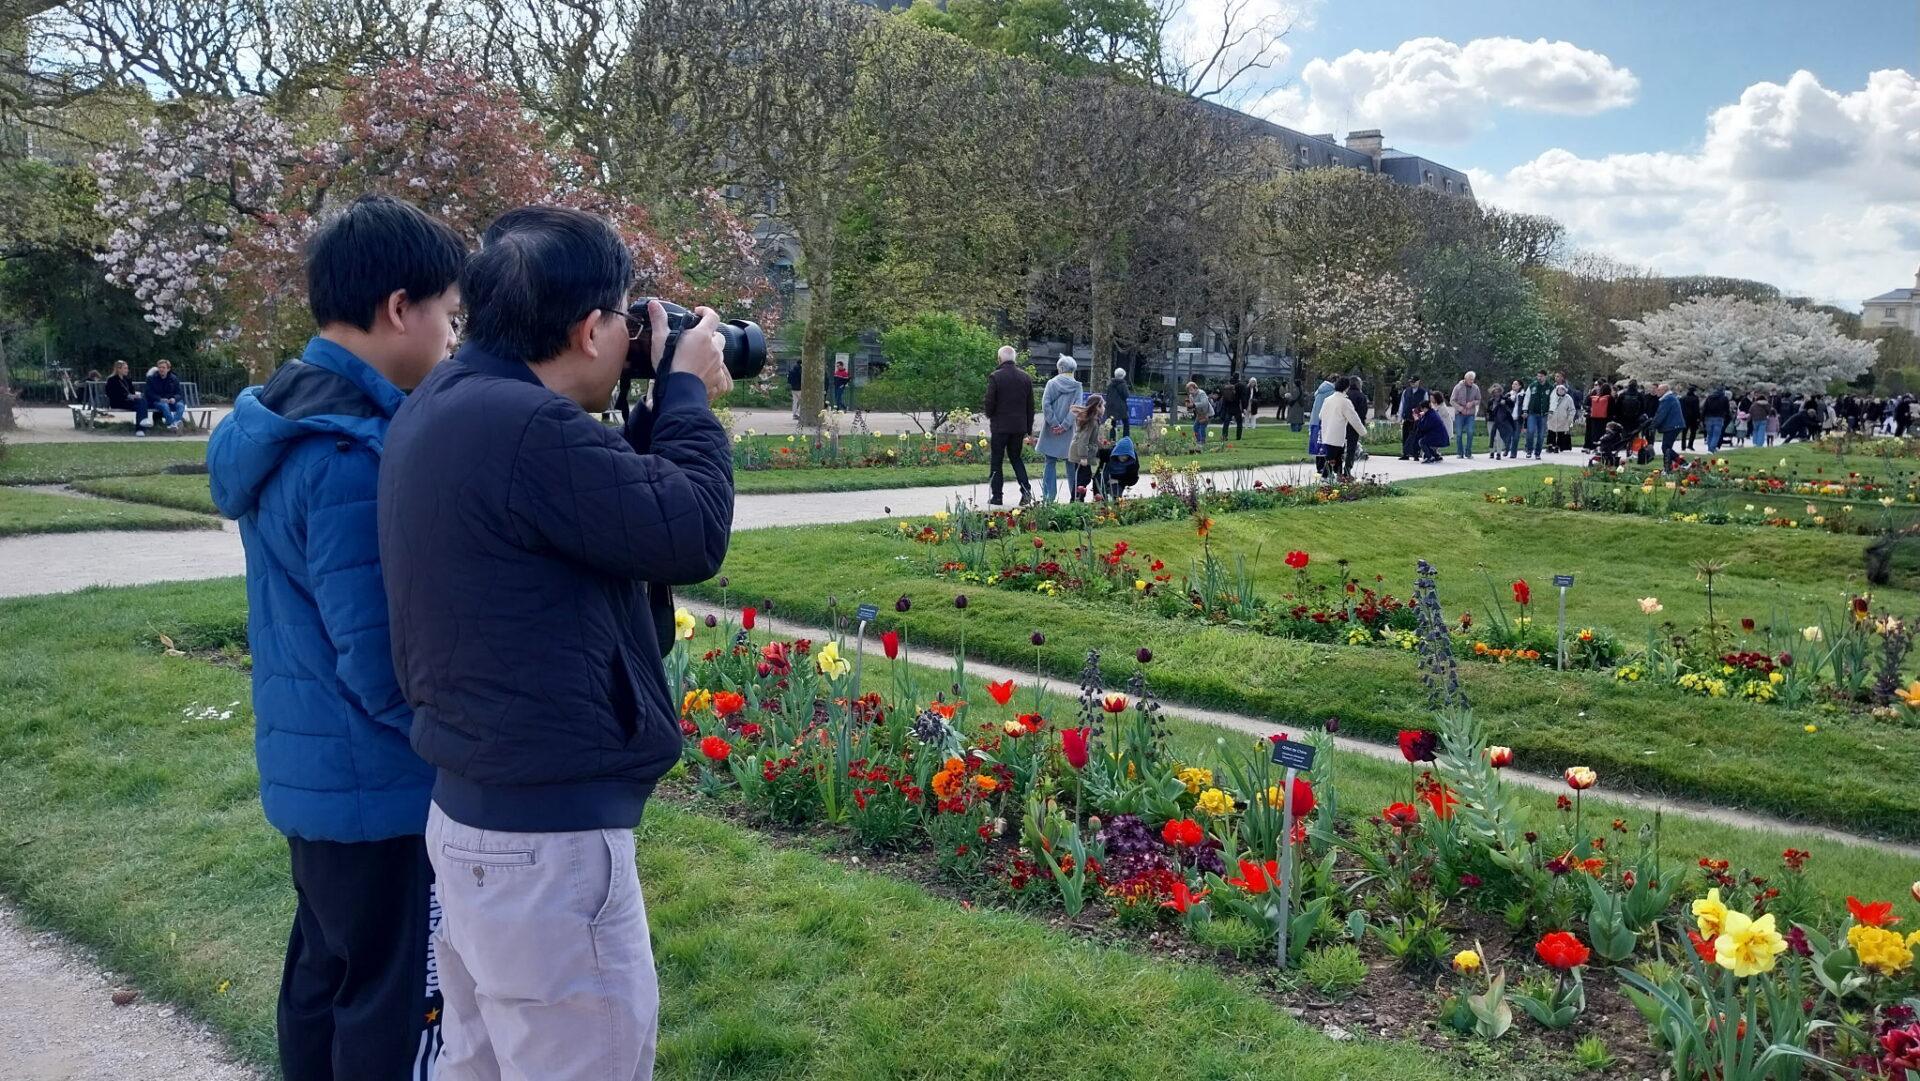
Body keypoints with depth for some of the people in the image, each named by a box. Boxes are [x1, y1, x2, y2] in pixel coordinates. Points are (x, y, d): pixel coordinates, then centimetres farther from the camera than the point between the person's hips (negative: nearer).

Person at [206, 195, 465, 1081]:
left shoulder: (282, 418, 5)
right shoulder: (352, 455, -25)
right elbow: (382, 664, -25)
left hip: (309, 769, 9)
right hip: (380, 784, -9)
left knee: (323, 976, 21)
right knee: (400, 1010, 5)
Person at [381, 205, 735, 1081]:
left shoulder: (441, 409, 7)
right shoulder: (523, 427, -25)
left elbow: (608, 501, 15)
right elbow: (690, 535, -17)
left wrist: (660, 408, 8)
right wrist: (688, 395, -4)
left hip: (473, 808, 10)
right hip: (547, 836, -10)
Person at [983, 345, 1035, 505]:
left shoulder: (995, 377, -12)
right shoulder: (1026, 378, 3)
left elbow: (989, 402, -11)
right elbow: (1030, 405, 6)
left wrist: (990, 416, 11)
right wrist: (1028, 428, 13)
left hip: (1000, 426, -4)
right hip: (1019, 426, 4)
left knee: (997, 460, 6)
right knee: (1016, 457, 17)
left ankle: (996, 496, 7)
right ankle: (1026, 490, 1)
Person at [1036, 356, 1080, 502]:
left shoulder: (1051, 383, -2)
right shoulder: (1077, 386, 0)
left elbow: (1045, 404, -11)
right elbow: (1076, 408, -8)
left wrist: (1054, 423, -10)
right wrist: (1065, 425, -10)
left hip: (1052, 431, -1)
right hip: (1069, 433, 1)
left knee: (1050, 462, 4)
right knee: (1071, 463, 9)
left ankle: (1048, 496, 2)